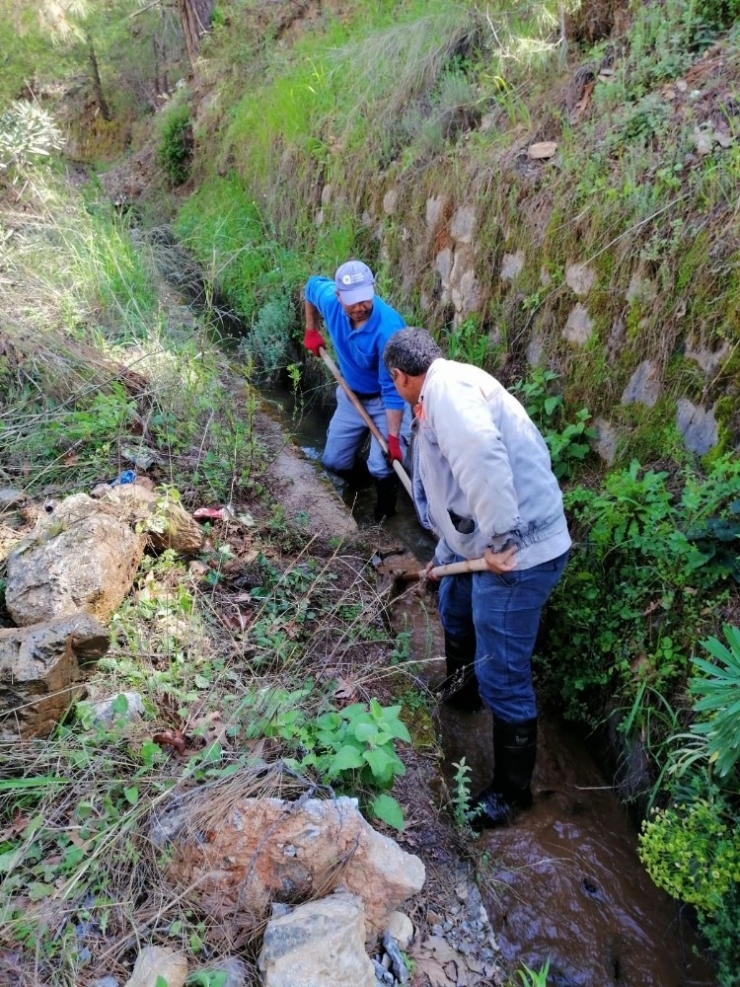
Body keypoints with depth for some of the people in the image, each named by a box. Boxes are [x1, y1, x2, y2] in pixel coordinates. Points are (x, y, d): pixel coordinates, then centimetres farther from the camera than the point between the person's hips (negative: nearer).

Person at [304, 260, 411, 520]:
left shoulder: (388, 328, -36)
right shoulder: (329, 298, -21)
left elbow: (393, 389, -32)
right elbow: (311, 286, 6)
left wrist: (393, 437, -33)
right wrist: (311, 332, 10)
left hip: (386, 401, -5)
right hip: (352, 395, 6)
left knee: (383, 468, -17)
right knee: (334, 461, 13)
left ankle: (385, 512, 13)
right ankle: (358, 484, 45)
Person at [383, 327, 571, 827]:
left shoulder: (447, 384, -16)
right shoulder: (441, 401, 17)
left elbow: (481, 453, -35)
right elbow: (453, 490, 27)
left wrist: (500, 540, -29)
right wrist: (444, 554, 36)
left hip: (519, 552, -11)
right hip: (482, 544, 11)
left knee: (503, 678, 1)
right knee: (454, 611, 33)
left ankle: (512, 790, 21)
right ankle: (462, 689, 59)